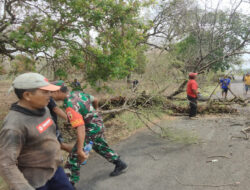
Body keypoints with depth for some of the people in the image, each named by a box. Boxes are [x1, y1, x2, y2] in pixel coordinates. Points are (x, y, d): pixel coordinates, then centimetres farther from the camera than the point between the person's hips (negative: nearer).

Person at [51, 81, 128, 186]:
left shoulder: (70, 106, -27)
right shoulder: (77, 93, 0)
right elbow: (95, 100, 14)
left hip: (92, 128, -9)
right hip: (99, 124, 9)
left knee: (74, 155, -2)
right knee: (101, 147, 28)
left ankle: (70, 182, 8)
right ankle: (120, 164, 44)